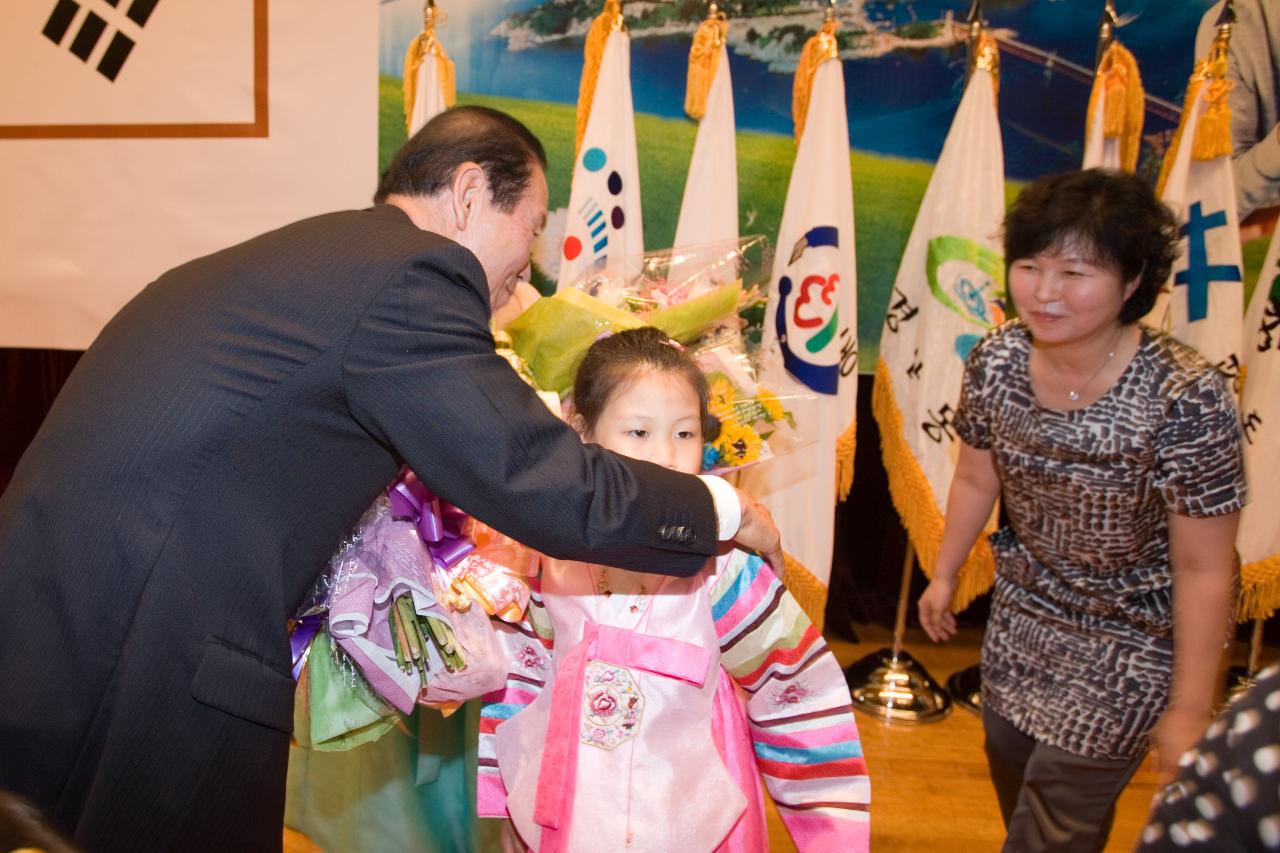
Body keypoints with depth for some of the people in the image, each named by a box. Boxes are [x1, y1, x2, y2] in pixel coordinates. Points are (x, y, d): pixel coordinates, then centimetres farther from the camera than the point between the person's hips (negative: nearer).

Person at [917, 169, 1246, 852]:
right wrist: (944, 575, 14)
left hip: (1126, 652, -5)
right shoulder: (996, 361, -15)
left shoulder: (1187, 398, -29)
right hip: (1019, 620, 5)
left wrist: (1190, 707, -14)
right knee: (1012, 780, 23)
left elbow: (1204, 570, -20)